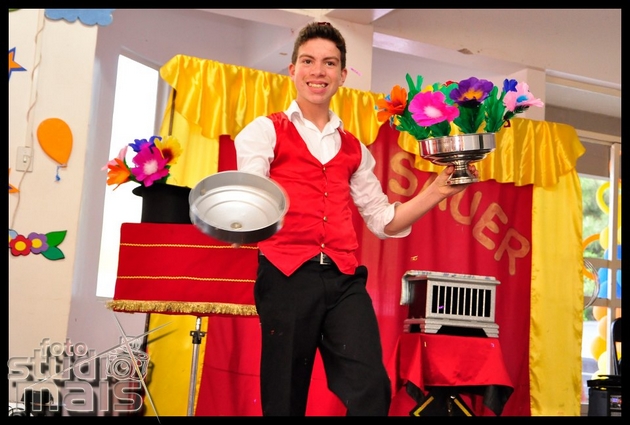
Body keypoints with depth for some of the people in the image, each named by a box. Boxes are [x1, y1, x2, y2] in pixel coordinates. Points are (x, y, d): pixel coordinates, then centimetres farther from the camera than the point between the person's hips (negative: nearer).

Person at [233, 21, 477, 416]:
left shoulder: (354, 150, 19)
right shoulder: (266, 131, 7)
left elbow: (384, 220, 20)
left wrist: (438, 190, 9)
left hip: (345, 279, 3)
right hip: (286, 275, -3)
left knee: (371, 390, -10)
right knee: (284, 397, 3)